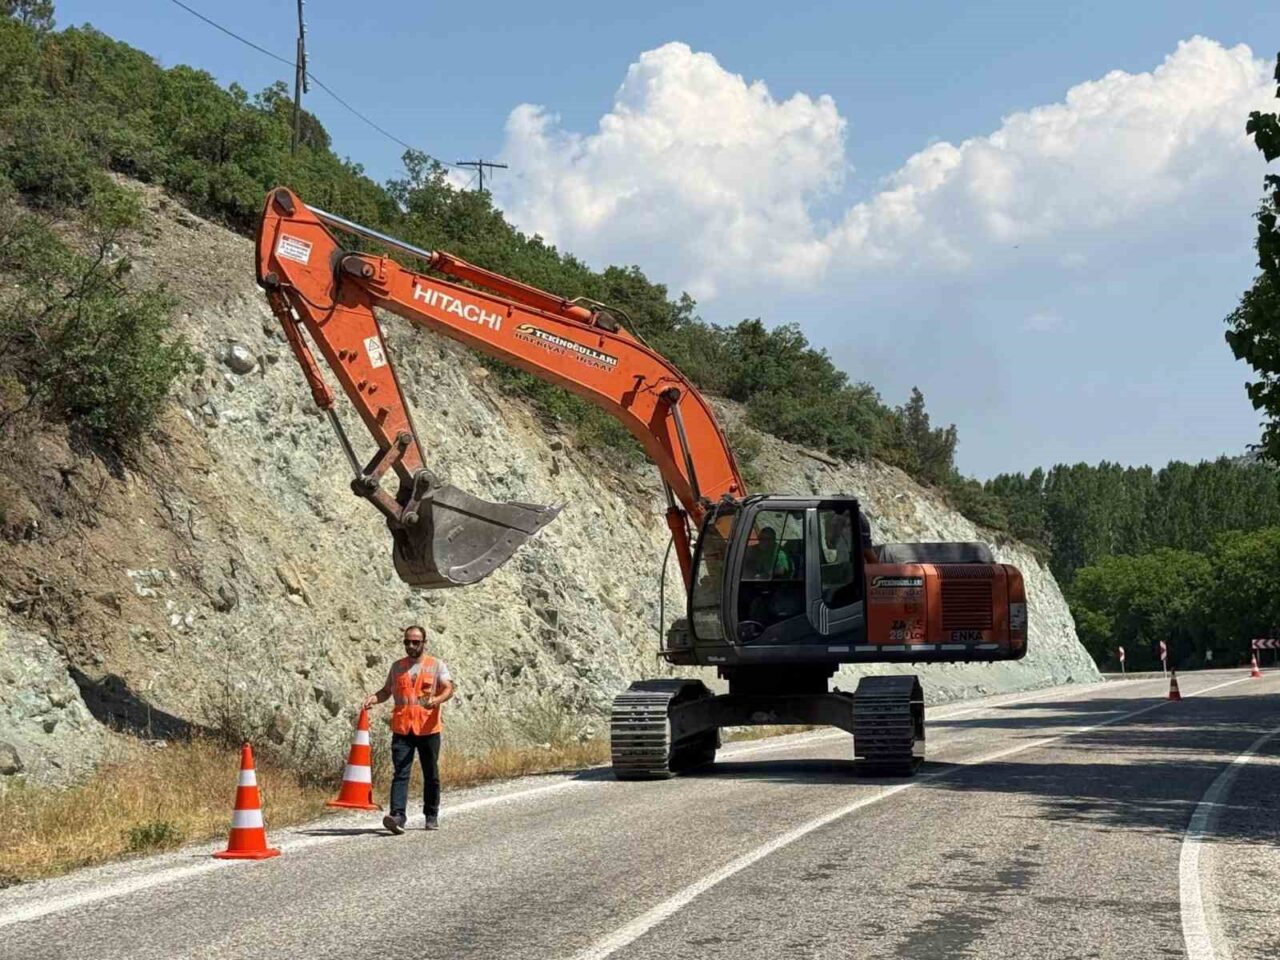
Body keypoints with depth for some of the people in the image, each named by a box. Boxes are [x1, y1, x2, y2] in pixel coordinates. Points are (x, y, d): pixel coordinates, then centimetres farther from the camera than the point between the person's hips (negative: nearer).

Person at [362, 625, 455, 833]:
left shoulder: (436, 665, 3)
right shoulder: (397, 666, 13)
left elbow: (449, 688, -8)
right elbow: (386, 691, 20)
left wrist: (437, 700, -28)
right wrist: (372, 699, -1)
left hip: (428, 729, -1)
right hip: (402, 729, 1)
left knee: (431, 775, 9)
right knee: (400, 773, -10)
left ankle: (432, 816, 22)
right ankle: (397, 816, -19)